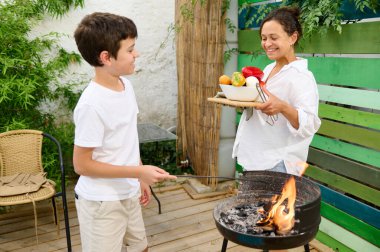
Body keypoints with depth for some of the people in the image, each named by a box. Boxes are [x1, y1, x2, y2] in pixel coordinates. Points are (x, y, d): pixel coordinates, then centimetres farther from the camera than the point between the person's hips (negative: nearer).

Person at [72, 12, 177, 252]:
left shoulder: (126, 85, -2)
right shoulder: (92, 104, -25)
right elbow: (82, 164, -20)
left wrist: (140, 180, 12)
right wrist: (139, 171, -21)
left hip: (128, 195, 8)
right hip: (102, 203, -7)